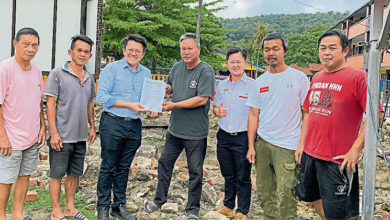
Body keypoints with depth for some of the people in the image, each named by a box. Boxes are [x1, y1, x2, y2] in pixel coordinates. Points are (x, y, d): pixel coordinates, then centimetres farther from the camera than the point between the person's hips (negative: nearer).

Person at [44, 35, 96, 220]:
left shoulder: (89, 78, 11)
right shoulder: (58, 74, -7)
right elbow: (50, 104, -9)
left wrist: (92, 127, 14)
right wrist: (54, 133, -15)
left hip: (81, 136, 6)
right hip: (62, 135, -6)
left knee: (74, 173, 14)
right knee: (57, 174, 6)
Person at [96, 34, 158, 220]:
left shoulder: (146, 73, 12)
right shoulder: (112, 68, -4)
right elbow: (102, 96, -12)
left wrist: (152, 109, -3)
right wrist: (130, 105, -16)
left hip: (134, 126, 5)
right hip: (113, 123, -4)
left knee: (124, 168, 13)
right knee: (108, 167, 3)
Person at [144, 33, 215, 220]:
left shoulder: (206, 71, -14)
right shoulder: (177, 67, 6)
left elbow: (202, 99, -21)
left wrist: (175, 105, -19)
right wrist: (167, 88, -4)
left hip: (196, 132, -6)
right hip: (175, 128, 6)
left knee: (195, 171, 7)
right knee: (165, 163, 16)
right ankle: (159, 200, 36)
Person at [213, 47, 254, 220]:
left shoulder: (253, 85, -6)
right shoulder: (222, 85, 10)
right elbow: (215, 107, 20)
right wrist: (217, 111, -4)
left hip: (243, 138, -4)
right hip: (223, 136, 5)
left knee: (243, 178, 5)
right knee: (228, 175, 17)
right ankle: (228, 206, 33)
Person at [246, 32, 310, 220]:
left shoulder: (299, 78, -1)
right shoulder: (260, 82, 10)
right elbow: (254, 115, 11)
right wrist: (251, 146, 6)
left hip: (287, 146, -4)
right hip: (262, 143, 5)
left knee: (285, 196, -8)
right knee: (264, 193, 12)